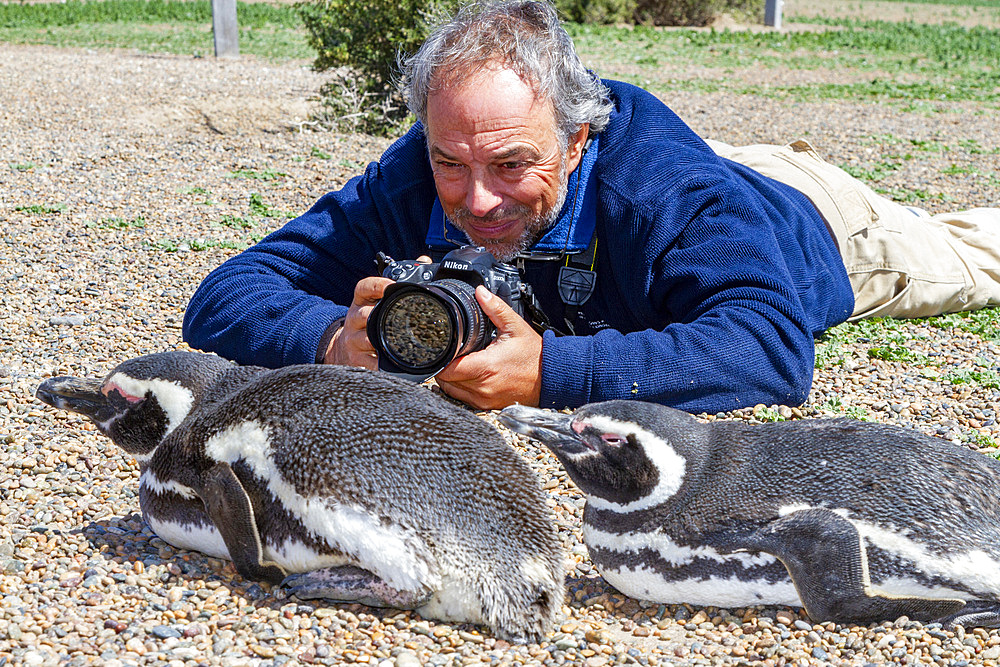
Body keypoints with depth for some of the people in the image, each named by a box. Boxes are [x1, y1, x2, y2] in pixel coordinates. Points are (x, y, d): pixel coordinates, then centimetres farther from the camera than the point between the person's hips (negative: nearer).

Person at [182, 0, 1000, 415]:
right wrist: (339, 337, -61)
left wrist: (554, 371, -69)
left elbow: (774, 347, -63)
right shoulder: (408, 184, -40)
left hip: (798, 221, -3)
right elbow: (222, 299, -39)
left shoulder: (660, 183, -51)